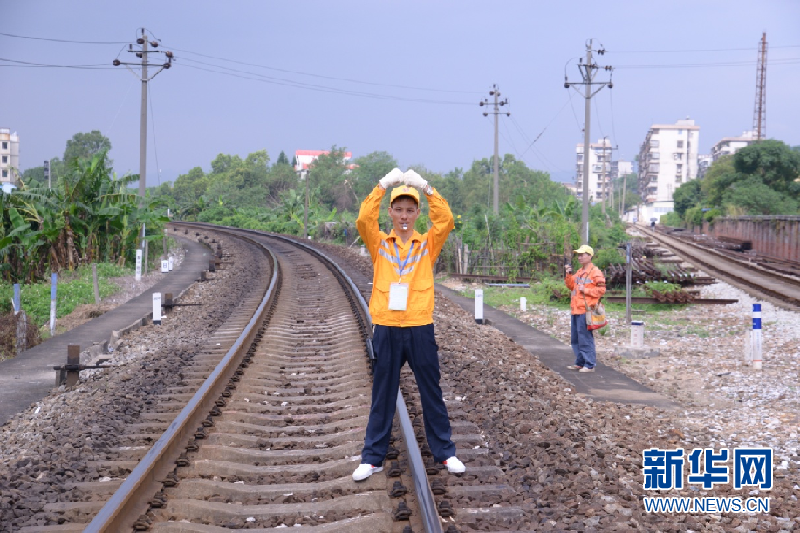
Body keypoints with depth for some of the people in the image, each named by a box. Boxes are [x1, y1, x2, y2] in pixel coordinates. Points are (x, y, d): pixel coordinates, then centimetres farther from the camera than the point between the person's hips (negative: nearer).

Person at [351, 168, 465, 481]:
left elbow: (446, 221, -11)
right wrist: (383, 186, -17)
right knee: (382, 397, 9)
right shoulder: (379, 244, 5)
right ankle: (373, 457, 17)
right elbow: (363, 221, -13)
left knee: (432, 394, 9)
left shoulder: (428, 244, 5)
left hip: (420, 329, 0)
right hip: (386, 330, 0)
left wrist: (426, 188, -17)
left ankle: (445, 452, 20)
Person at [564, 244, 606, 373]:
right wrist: (569, 274, 6)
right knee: (575, 339, 14)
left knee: (585, 338, -8)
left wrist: (586, 290, -15)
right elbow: (571, 286, 20)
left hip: (585, 310, -9)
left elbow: (601, 289, -13)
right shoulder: (579, 272, 18)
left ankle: (590, 365, -2)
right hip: (575, 310, 9)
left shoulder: (595, 272, -8)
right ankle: (580, 362, 24)